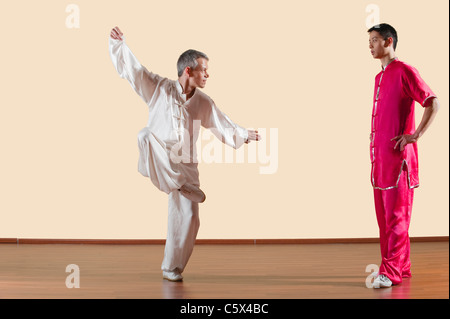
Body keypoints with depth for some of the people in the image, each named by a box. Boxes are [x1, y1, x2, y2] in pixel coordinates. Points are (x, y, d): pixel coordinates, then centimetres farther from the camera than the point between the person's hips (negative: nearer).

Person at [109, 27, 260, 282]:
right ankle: (184, 186, -41)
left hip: (184, 163, 3)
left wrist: (244, 135, -3)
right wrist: (120, 44, -20)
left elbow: (224, 126, 9)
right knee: (147, 136, -38)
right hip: (158, 157, -3)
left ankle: (172, 268, 15)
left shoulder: (204, 103, 4)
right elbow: (132, 69, -8)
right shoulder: (160, 88, -5)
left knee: (187, 217, -3)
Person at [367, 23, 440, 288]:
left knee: (396, 215, -5)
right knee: (384, 214, 11)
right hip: (380, 156, 9)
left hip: (398, 156, -9)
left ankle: (391, 272, -3)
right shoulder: (380, 77, 18)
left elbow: (433, 104, -13)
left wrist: (415, 135, -16)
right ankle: (401, 266, 21)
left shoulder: (404, 72, -8)